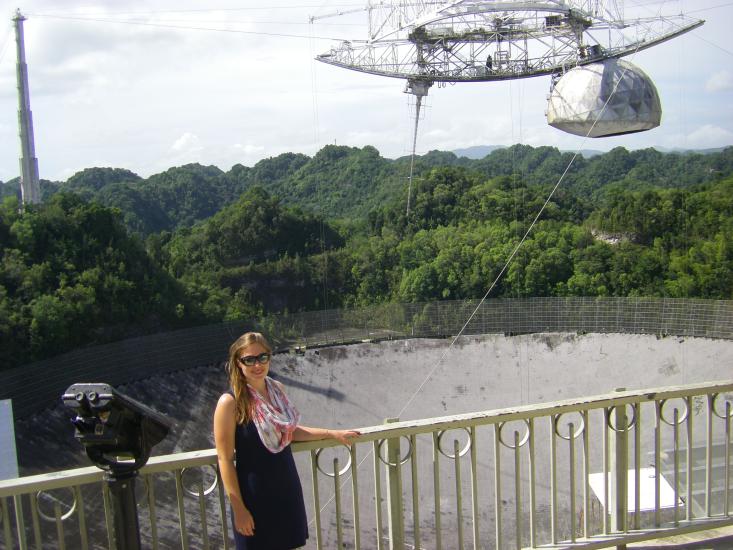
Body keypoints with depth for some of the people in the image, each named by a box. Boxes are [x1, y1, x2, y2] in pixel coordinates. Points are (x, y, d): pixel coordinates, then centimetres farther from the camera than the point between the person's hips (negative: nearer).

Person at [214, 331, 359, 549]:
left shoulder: (277, 389, 0)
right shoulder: (230, 403, -19)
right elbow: (225, 460, -16)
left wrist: (334, 434, 13)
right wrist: (239, 508, -16)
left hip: (287, 487, 6)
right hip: (255, 495, -6)